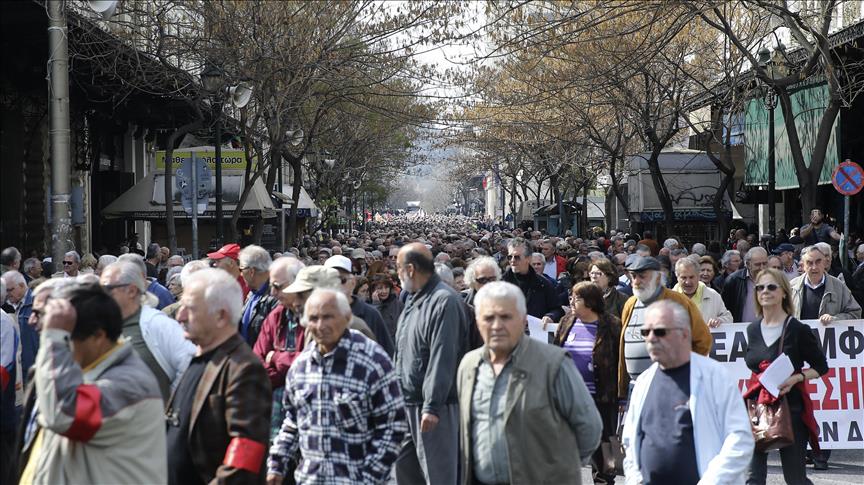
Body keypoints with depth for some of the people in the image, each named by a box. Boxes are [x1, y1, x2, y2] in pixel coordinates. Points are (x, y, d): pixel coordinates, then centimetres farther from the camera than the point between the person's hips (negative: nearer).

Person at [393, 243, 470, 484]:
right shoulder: (413, 299, 16)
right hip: (408, 402, 10)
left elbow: (442, 358, -23)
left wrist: (432, 406, -25)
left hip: (434, 409, -10)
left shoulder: (444, 301, -17)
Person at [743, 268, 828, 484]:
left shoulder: (797, 329, -7)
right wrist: (761, 380, 5)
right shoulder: (753, 329, 9)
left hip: (790, 406, -4)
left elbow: (821, 366, 0)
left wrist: (796, 378, -15)